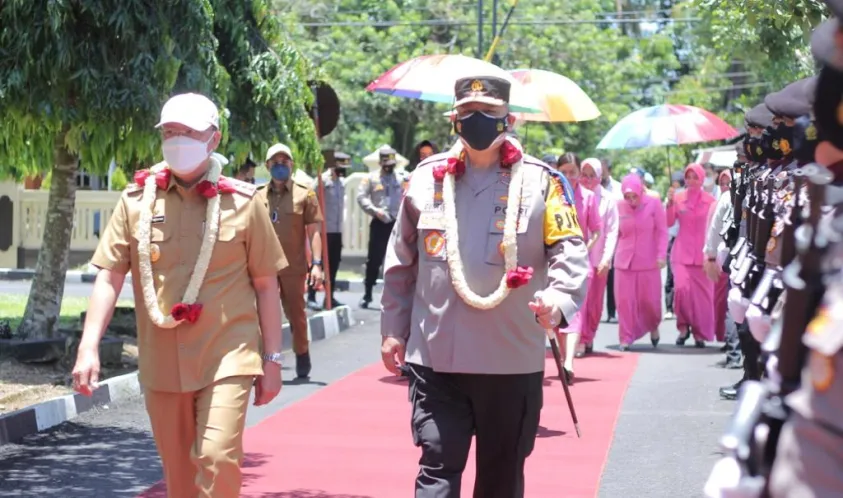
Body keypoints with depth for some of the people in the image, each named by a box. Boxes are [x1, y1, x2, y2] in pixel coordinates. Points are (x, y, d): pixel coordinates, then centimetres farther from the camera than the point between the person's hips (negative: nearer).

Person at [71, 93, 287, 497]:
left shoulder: (242, 203, -1)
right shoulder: (136, 200, 2)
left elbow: (265, 285, 4)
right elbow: (109, 277, 1)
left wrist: (272, 359, 3)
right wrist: (89, 347, -9)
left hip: (226, 359, -3)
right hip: (161, 363, 3)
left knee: (218, 457, -18)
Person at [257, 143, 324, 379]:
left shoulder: (305, 193, 2)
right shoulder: (258, 196, 8)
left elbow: (314, 230, -1)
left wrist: (316, 264, -9)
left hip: (294, 266, -1)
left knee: (296, 313, 9)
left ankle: (302, 355, 27)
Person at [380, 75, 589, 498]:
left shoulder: (540, 180, 0)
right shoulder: (426, 177, 7)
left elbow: (570, 251, -6)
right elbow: (401, 262, 13)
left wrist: (558, 298, -26)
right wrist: (393, 329, 11)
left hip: (513, 359, -1)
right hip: (436, 356, 1)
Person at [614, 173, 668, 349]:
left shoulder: (653, 203, -6)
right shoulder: (619, 207, -4)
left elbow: (662, 231, -3)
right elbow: (615, 233, 7)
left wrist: (661, 255, -10)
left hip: (648, 261, -1)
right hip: (624, 261, 1)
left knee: (649, 299, 5)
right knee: (625, 300, -1)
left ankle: (653, 327, 34)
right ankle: (626, 337, 9)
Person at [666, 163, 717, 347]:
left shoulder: (710, 200, 1)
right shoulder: (678, 197, 3)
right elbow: (668, 223, -1)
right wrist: (670, 203, -13)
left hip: (702, 253, 0)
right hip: (682, 251, 0)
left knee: (702, 294, 0)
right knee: (682, 288, -15)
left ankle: (700, 333, 13)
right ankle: (683, 326, 6)